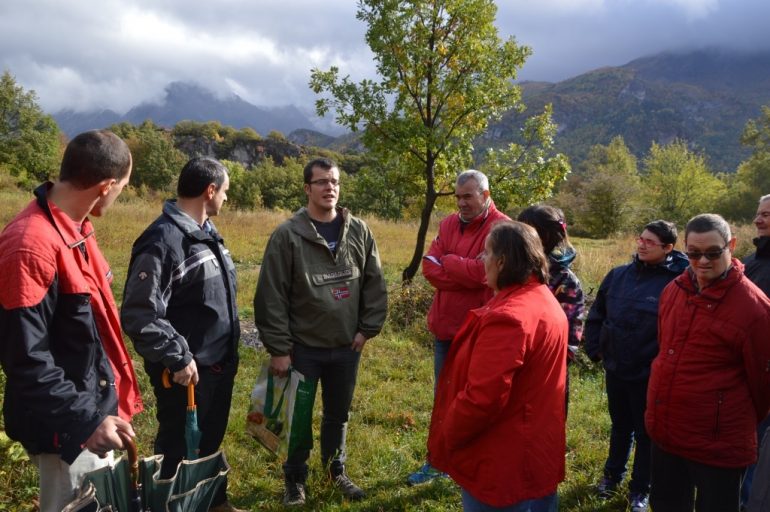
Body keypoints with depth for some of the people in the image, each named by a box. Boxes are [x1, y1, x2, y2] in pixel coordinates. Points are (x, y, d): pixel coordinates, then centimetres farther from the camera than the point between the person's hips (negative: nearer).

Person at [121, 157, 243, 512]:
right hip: (188, 371, -9)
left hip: (219, 364, 9)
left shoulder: (206, 232, 6)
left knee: (210, 442, 25)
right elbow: (139, 316, -26)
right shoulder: (163, 241, -24)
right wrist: (177, 358, -21)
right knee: (179, 450, 11)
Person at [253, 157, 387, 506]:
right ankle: (295, 479, 34)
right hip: (302, 347, -3)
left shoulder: (359, 232, -1)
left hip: (347, 347, 3)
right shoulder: (287, 235, -11)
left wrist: (368, 329, 1)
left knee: (338, 415, 19)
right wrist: (278, 348, -11)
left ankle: (335, 470, 41)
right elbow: (271, 296, -11)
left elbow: (375, 284, 6)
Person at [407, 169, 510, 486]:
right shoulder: (449, 224, 7)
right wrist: (467, 275, -17)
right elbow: (430, 268, -4)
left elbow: (483, 271, -23)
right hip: (445, 327, 6)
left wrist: (447, 261, -9)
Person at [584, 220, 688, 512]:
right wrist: (594, 349, 3)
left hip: (650, 375, -4)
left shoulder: (676, 283, -16)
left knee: (646, 432, 13)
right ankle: (613, 474, 42)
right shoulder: (618, 275, -2)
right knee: (620, 426, 23)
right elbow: (597, 314, 8)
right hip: (615, 369, 4)